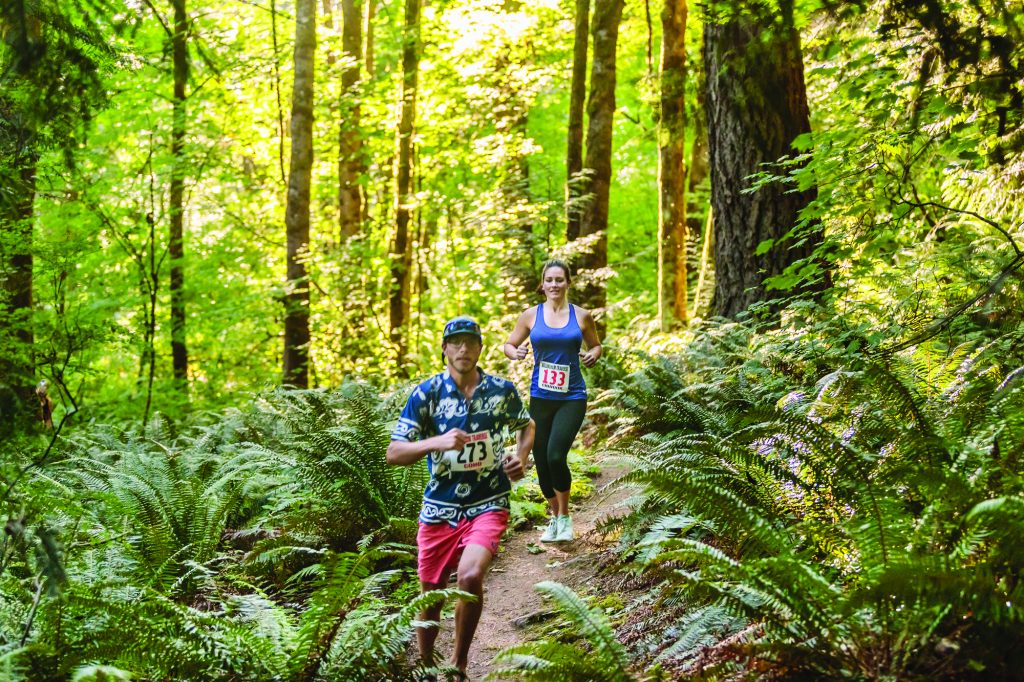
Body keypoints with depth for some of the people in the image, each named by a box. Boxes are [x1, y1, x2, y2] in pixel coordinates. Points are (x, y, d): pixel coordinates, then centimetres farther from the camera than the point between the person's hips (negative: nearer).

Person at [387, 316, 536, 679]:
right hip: (439, 509, 1)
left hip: (488, 505, -1)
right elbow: (393, 453, -8)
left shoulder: (502, 390, -1)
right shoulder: (426, 394, -6)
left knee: (470, 575, -26)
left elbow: (526, 426, 20)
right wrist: (437, 442, -24)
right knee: (431, 595, 10)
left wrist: (521, 458, -1)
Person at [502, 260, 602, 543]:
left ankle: (565, 518, 0)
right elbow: (509, 345, 11)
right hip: (540, 397, 2)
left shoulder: (581, 316, 3)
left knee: (556, 455, -20)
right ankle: (554, 518, 27)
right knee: (541, 461, 5)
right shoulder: (531, 315, 4)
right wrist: (515, 353, -12)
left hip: (572, 396, -2)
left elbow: (596, 345, 16)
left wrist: (593, 355, -6)